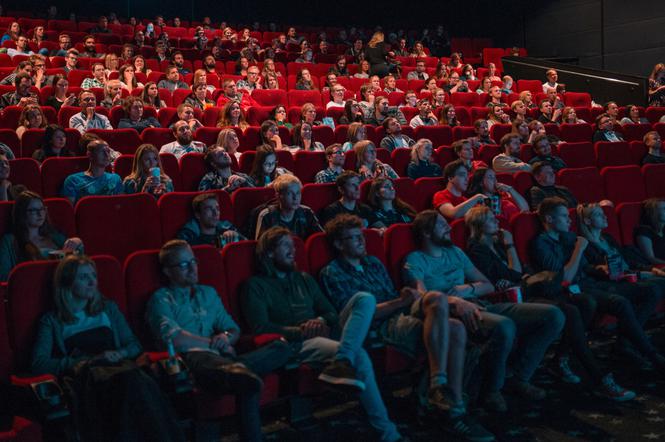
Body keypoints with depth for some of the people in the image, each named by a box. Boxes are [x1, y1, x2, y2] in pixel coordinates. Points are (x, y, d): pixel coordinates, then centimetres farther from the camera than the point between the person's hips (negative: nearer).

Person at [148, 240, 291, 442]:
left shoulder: (208, 293, 30)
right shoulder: (161, 299, 11)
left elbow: (234, 329, 27)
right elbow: (174, 340, -5)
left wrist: (227, 338, 3)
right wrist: (214, 343, 3)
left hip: (220, 356, 7)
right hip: (192, 358, -7)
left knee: (281, 347, -17)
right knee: (249, 381, -37)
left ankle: (237, 370, -31)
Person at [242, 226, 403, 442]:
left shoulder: (304, 279, 28)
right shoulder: (256, 285, 8)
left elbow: (331, 313, 22)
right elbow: (261, 327, -7)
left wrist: (322, 321, -5)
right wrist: (300, 331, -17)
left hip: (324, 334, 7)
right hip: (296, 344, -6)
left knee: (365, 299, -22)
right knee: (358, 355, -34)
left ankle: (342, 362, -45)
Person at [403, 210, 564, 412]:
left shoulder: (455, 252, 27)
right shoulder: (415, 260, 6)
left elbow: (488, 285, 26)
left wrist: (469, 289, 3)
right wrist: (455, 301, -30)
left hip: (479, 305, 8)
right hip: (452, 312, -7)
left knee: (553, 315, -7)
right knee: (504, 326, -40)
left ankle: (518, 377, 1)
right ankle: (492, 389, -14)